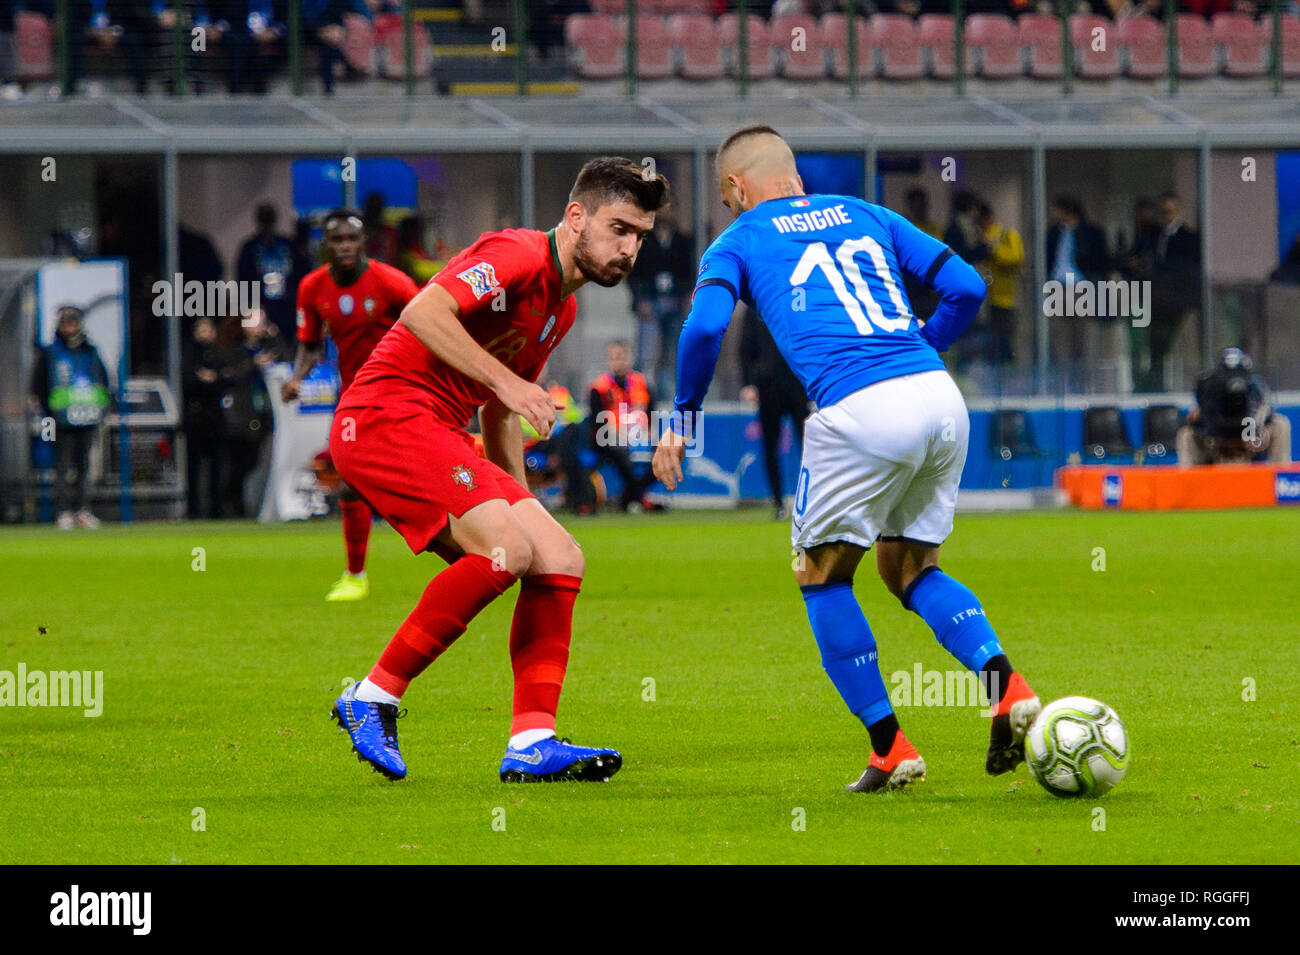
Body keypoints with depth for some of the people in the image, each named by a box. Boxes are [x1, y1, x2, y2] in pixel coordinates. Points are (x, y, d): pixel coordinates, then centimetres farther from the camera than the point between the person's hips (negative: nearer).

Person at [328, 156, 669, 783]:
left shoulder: (562, 305, 20)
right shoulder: (518, 257, -11)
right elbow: (422, 313, -26)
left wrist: (520, 501, 21)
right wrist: (505, 379, -27)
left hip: (440, 437, 10)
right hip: (386, 416, -10)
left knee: (559, 559, -1)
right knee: (506, 549, -24)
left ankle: (532, 745, -6)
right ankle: (374, 699, -15)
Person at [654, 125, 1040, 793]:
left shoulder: (738, 242, 14)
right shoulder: (865, 215, 25)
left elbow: (705, 327, -5)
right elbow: (966, 288, 19)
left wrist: (682, 419, 8)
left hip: (858, 412, -5)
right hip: (941, 400, 5)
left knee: (822, 575, 16)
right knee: (909, 568, 22)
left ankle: (890, 747, 10)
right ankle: (1006, 686, -1)